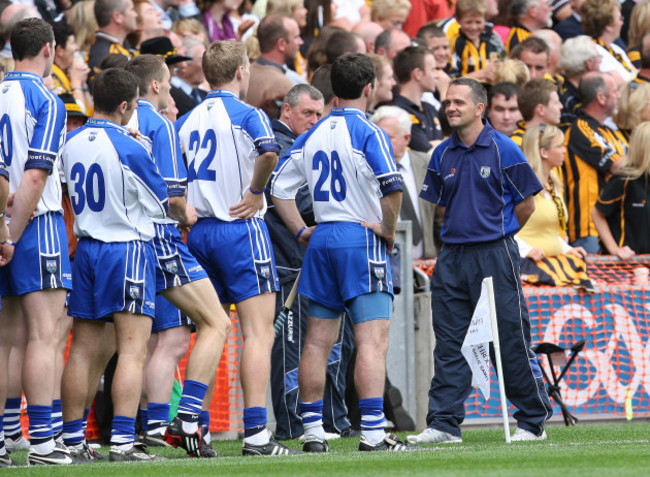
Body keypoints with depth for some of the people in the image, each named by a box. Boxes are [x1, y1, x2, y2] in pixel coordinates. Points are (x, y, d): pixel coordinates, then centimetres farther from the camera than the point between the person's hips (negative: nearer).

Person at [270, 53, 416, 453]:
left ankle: (313, 431, 11)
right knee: (372, 340, -8)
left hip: (321, 240, 7)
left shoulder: (312, 135, 11)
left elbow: (280, 187, 13)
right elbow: (392, 187, -21)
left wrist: (301, 231, 15)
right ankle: (372, 432, -15)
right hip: (362, 239, -7)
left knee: (318, 341, 10)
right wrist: (389, 230, -7)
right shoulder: (369, 134, -9)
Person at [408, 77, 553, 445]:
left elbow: (527, 203, 0)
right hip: (452, 258, 5)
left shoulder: (503, 149, -5)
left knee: (512, 342, -1)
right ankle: (444, 424, 2)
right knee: (448, 344, 1)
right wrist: (460, 231, 12)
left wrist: (498, 234, 7)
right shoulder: (443, 155, 10)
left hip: (495, 255, -5)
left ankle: (534, 422, 8)